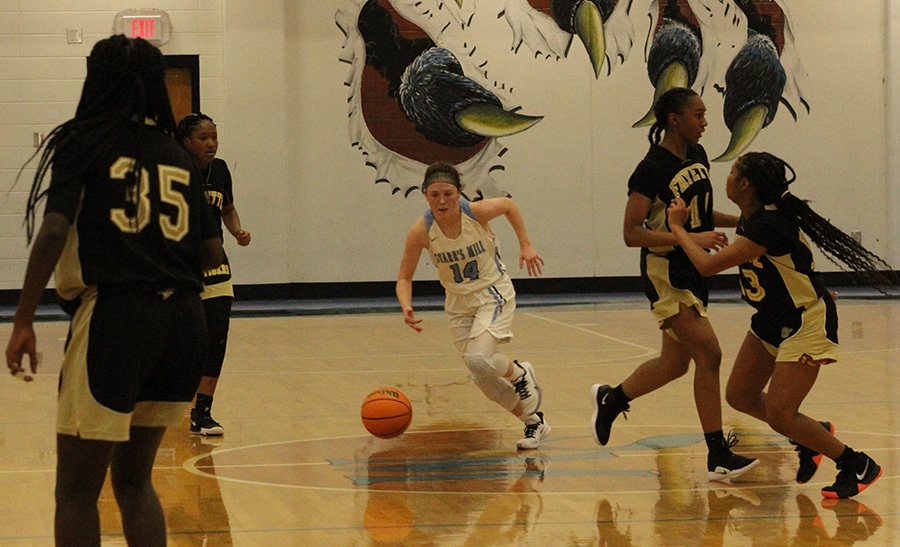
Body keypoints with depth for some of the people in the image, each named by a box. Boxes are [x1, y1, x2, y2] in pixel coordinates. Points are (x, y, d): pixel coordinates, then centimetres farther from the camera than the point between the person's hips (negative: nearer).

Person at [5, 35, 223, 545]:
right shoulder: (177, 154, 14)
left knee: (77, 490, 3)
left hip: (115, 314, -5)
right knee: (133, 479, 21)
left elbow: (54, 230, -13)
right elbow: (212, 252, 11)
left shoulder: (82, 142, 1)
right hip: (184, 317, 5)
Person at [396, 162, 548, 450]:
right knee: (483, 378, 5)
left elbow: (509, 206, 1)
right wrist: (406, 308, -29)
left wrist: (525, 245, 1)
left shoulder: (478, 212, -22)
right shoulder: (422, 231, -19)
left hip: (493, 294, -3)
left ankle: (518, 372, 7)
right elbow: (404, 278, -10)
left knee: (478, 359, -26)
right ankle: (534, 422, 26)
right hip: (459, 304, 3)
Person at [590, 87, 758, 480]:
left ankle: (610, 399, 42)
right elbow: (632, 234, -21)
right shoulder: (652, 170, -18)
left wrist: (739, 221, 5)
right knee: (708, 353, -17)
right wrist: (690, 238, -28)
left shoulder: (697, 156, 8)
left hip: (693, 271, 9)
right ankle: (717, 455, -13)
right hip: (665, 274, -9)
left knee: (674, 364, 17)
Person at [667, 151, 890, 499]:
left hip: (806, 322, -10)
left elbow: (708, 265, -29)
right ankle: (813, 436, 28)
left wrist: (677, 227, -17)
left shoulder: (768, 226, -29)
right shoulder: (752, 217, -1)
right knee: (739, 396, 10)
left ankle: (857, 466, 2)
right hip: (771, 320, 10)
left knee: (779, 415, -14)